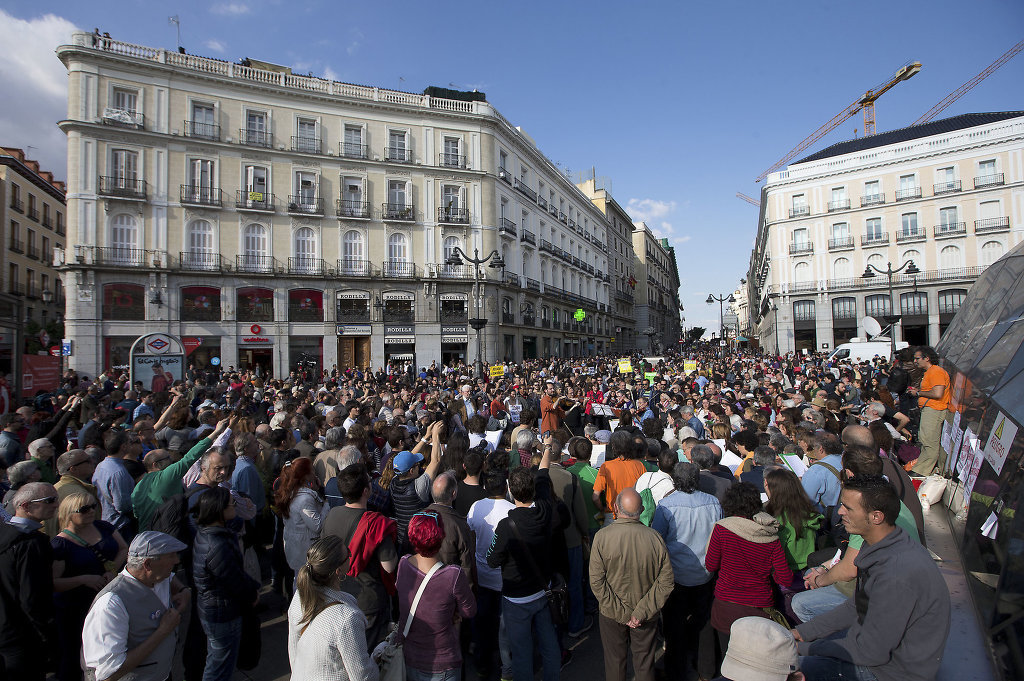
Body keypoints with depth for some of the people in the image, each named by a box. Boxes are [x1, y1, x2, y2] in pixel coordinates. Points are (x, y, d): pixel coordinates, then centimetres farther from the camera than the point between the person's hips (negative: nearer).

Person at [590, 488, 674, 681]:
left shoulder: (602, 536, -22)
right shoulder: (655, 538, -18)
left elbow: (596, 582, -19)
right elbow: (666, 583, -13)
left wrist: (620, 614, -13)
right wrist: (642, 612, -11)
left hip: (611, 614, -1)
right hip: (646, 616, 1)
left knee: (614, 660, 22)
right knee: (644, 659, 24)